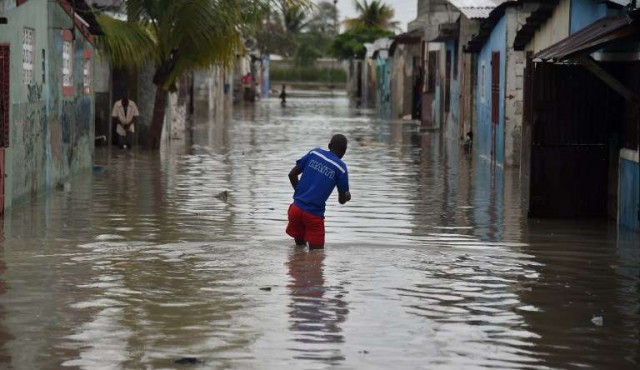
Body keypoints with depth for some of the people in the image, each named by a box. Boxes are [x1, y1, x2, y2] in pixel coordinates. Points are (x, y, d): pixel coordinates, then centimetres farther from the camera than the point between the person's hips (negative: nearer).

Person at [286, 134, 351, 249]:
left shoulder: (314, 153, 7)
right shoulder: (341, 168, -3)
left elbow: (292, 174, 9)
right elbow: (342, 200, 3)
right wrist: (347, 197, 27)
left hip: (296, 208, 4)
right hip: (314, 214, -4)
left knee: (300, 245, 20)